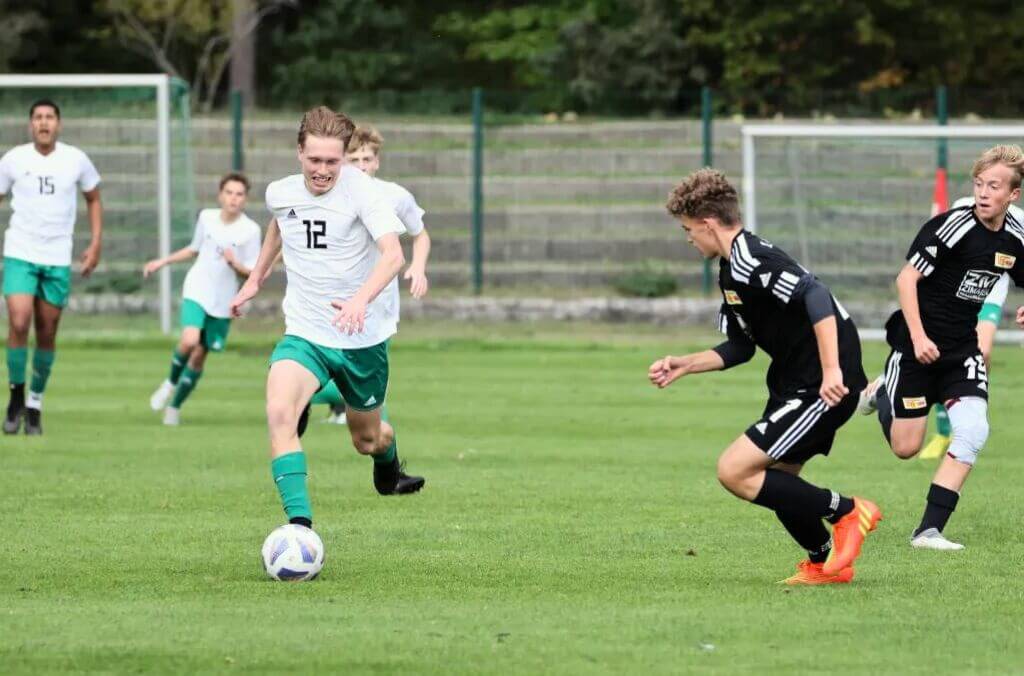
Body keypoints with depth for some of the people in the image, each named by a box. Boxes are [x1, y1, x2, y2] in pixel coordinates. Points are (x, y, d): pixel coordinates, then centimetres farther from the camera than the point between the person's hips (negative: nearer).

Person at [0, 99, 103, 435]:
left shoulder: (75, 160, 1)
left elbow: (94, 199, 14)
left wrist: (95, 245, 6)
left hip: (58, 259, 1)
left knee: (47, 334, 5)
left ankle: (35, 402, 19)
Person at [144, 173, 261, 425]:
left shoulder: (250, 230, -8)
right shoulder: (207, 217, 2)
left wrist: (235, 264, -25)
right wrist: (163, 262, 20)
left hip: (223, 302, 0)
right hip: (197, 292, 0)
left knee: (199, 356, 5)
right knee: (189, 340, -24)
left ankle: (175, 406, 23)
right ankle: (171, 382, 4)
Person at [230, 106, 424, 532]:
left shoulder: (360, 190, -18)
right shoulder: (280, 193, -3)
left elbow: (393, 254, -31)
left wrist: (361, 299, -48)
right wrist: (256, 278, 30)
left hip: (362, 339, -2)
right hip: (304, 334, 2)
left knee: (367, 439, 17)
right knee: (279, 412, -28)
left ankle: (388, 468, 56)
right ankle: (300, 525, -30)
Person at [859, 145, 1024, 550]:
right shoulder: (953, 226, -18)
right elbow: (906, 278, -16)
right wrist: (918, 337, -22)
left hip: (962, 350, 5)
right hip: (918, 345, -5)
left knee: (973, 431, -16)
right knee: (905, 447, 0)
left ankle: (929, 530, -10)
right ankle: (881, 393, 35)